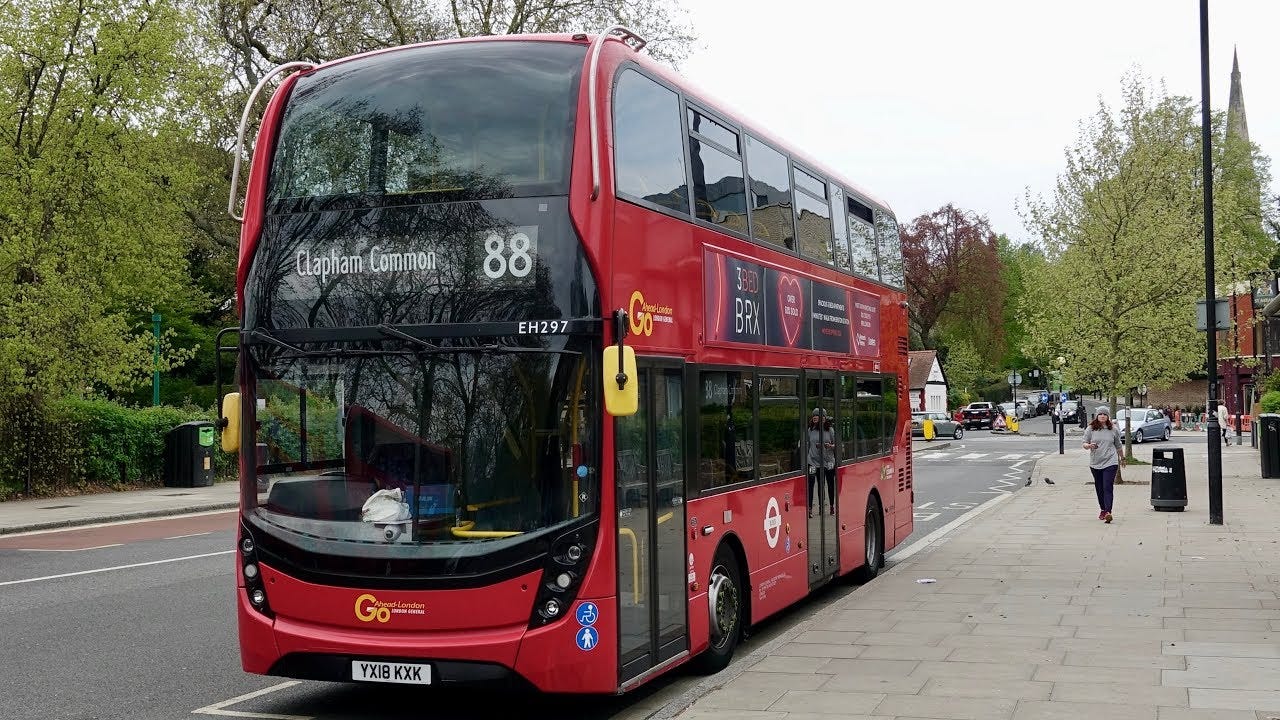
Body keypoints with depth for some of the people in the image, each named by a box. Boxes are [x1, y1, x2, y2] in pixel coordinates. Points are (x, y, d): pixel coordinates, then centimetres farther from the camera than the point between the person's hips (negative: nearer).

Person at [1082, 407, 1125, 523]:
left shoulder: (1114, 430, 4)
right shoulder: (1090, 429, 3)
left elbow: (1118, 445, 16)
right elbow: (1084, 444, 3)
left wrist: (1121, 458, 26)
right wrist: (1089, 446, -20)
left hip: (1110, 462, -2)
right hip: (1095, 463, 2)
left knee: (1108, 487, -13)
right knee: (1099, 488, 11)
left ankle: (1108, 512, -21)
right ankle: (1102, 510, 27)